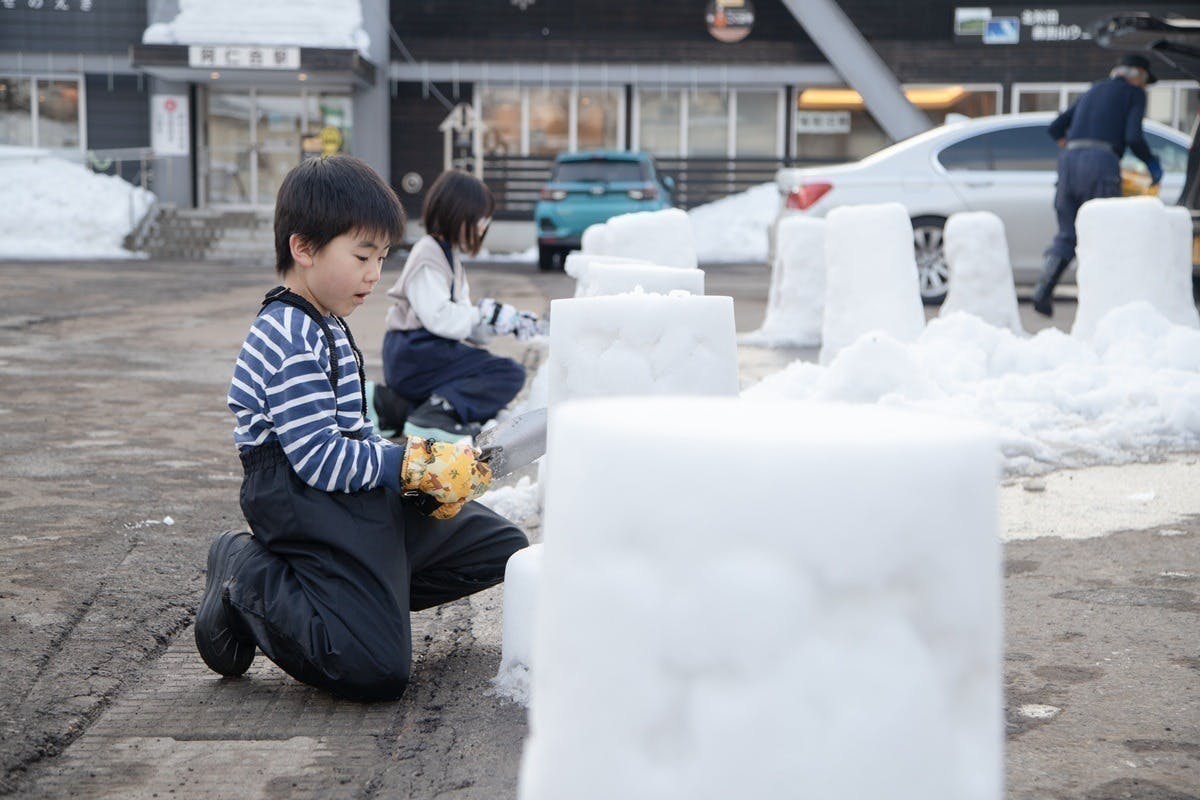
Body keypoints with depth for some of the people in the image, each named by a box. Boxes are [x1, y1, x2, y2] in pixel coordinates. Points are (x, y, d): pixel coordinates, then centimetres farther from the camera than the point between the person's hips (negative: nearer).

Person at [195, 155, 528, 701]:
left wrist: (418, 473, 3)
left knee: (502, 548, 14)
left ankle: (351, 591, 7)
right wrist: (411, 464, -13)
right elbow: (320, 459, -21)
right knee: (377, 672, -23)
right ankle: (250, 583, -3)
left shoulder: (324, 328, 18)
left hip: (361, 498, 11)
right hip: (304, 508, -11)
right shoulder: (289, 341, -16)